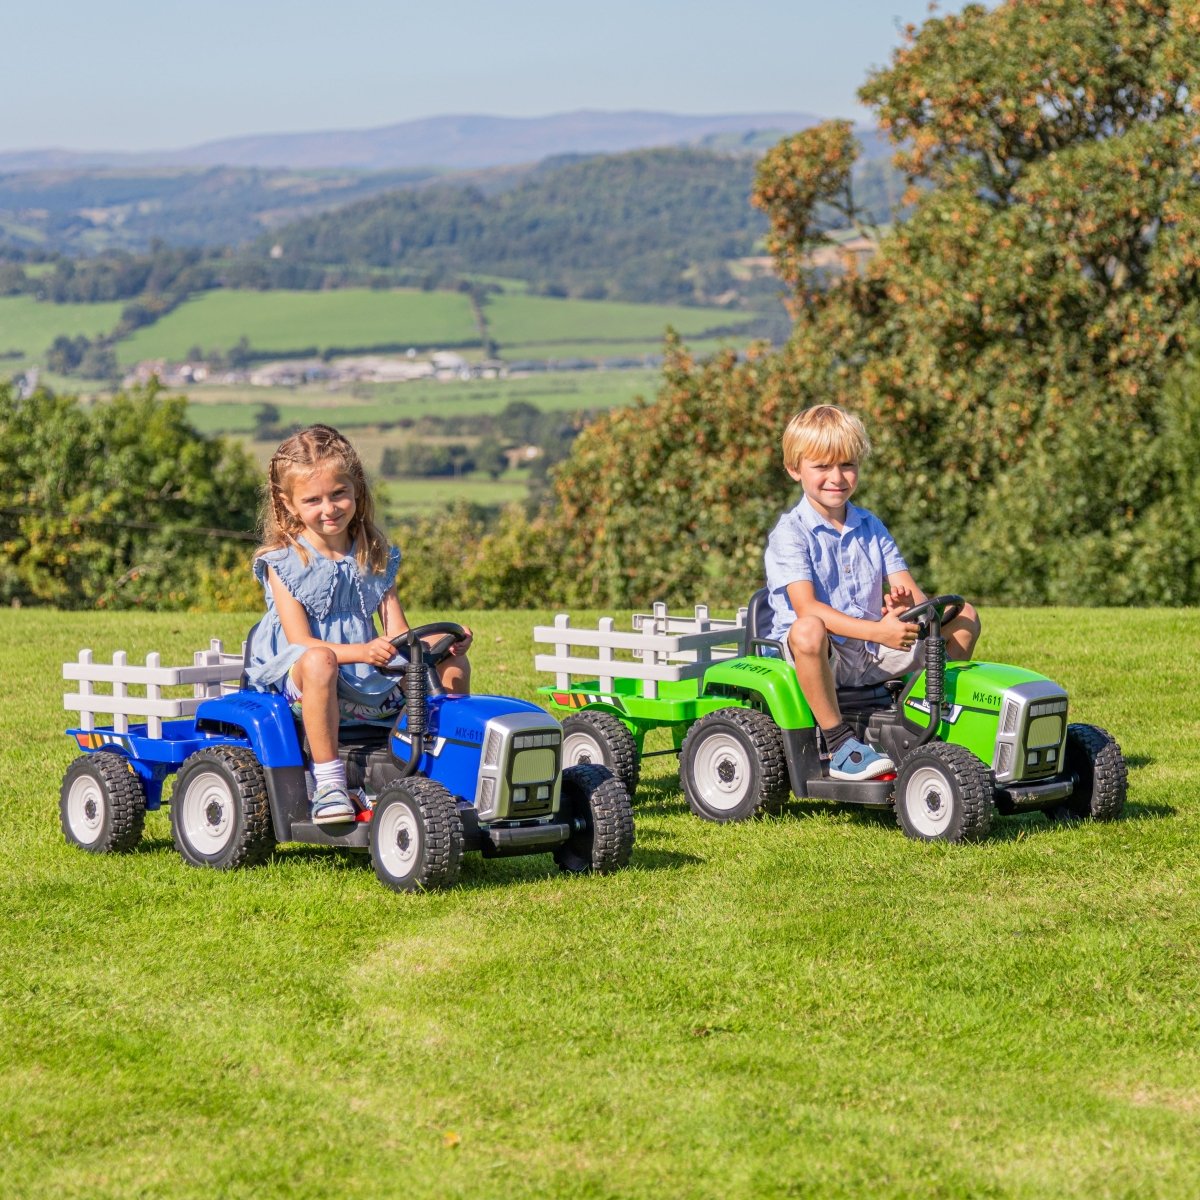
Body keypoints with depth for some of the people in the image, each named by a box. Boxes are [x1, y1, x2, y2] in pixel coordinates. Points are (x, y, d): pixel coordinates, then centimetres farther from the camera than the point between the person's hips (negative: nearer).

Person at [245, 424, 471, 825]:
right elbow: (301, 642, -15)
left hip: (370, 686, 5)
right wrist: (361, 651, -31)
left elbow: (398, 635, 5)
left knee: (452, 665, -8)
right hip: (296, 682, -5)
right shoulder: (283, 562, -5)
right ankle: (328, 782, -34)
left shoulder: (375, 558, 11)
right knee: (318, 661, -40)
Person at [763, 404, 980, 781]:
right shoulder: (790, 534, -10)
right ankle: (839, 744, -30)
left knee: (964, 616, 1)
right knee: (808, 631, -42)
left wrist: (908, 602, -23)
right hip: (822, 659, -6)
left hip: (873, 654, 6)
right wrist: (877, 631, -35)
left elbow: (908, 591, 5)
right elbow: (806, 607, -24)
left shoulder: (871, 527, 12)